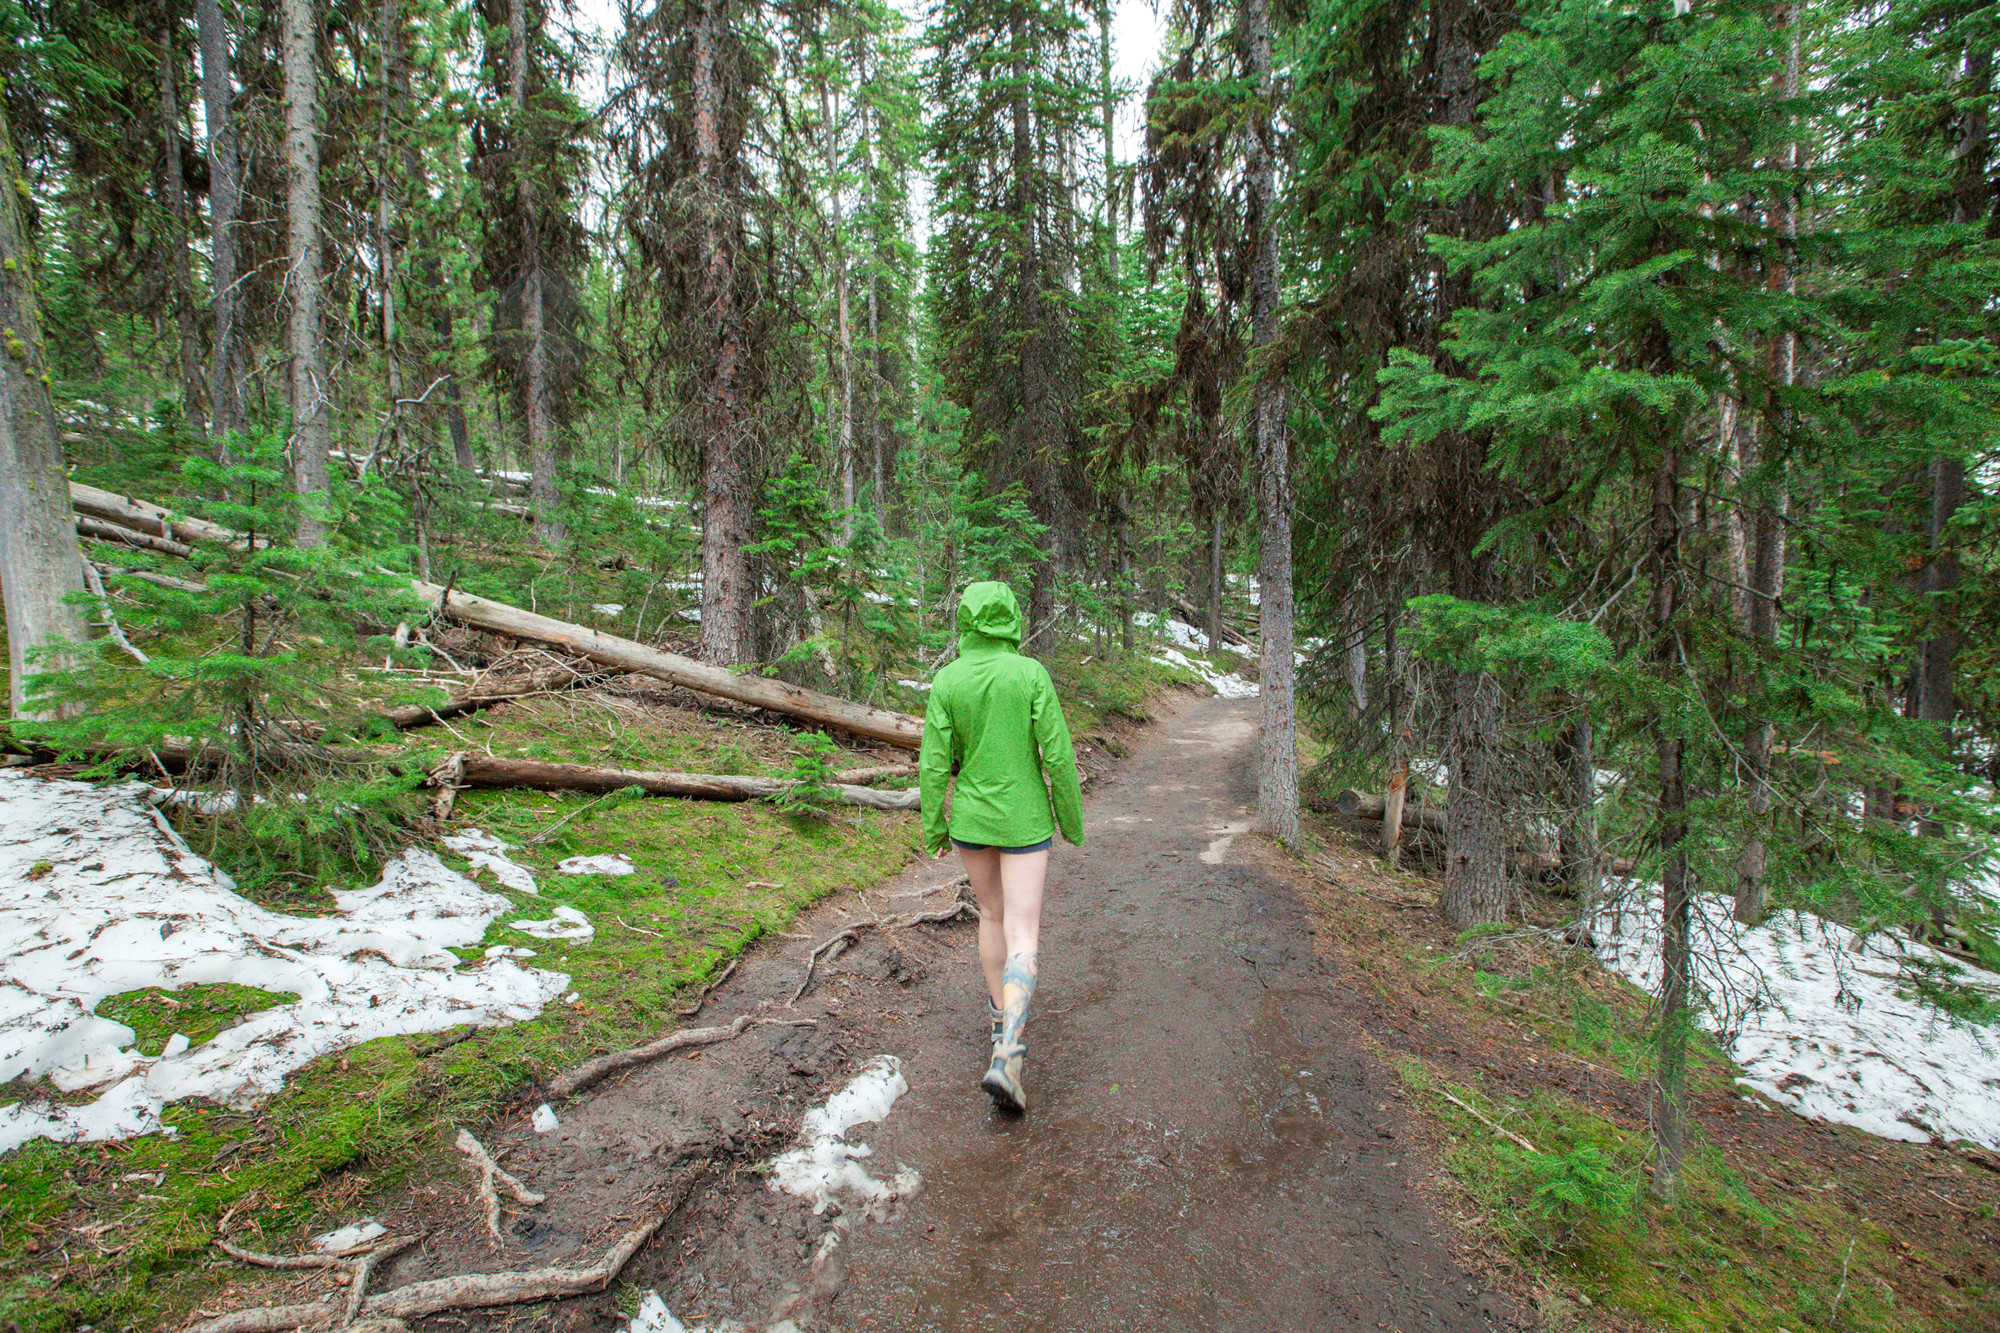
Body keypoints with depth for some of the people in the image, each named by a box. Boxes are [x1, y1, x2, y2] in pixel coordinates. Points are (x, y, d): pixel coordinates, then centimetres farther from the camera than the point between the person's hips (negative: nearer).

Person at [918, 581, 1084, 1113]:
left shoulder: (946, 682, -8)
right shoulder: (1032, 674, -13)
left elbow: (934, 763, -7)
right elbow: (1058, 754, -12)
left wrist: (932, 828, 5)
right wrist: (1072, 820, 0)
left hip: (970, 818, 3)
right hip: (1024, 821, -3)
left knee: (992, 913, 25)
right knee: (1023, 936, 0)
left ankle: (1000, 1014, 41)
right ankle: (1005, 1057, -14)